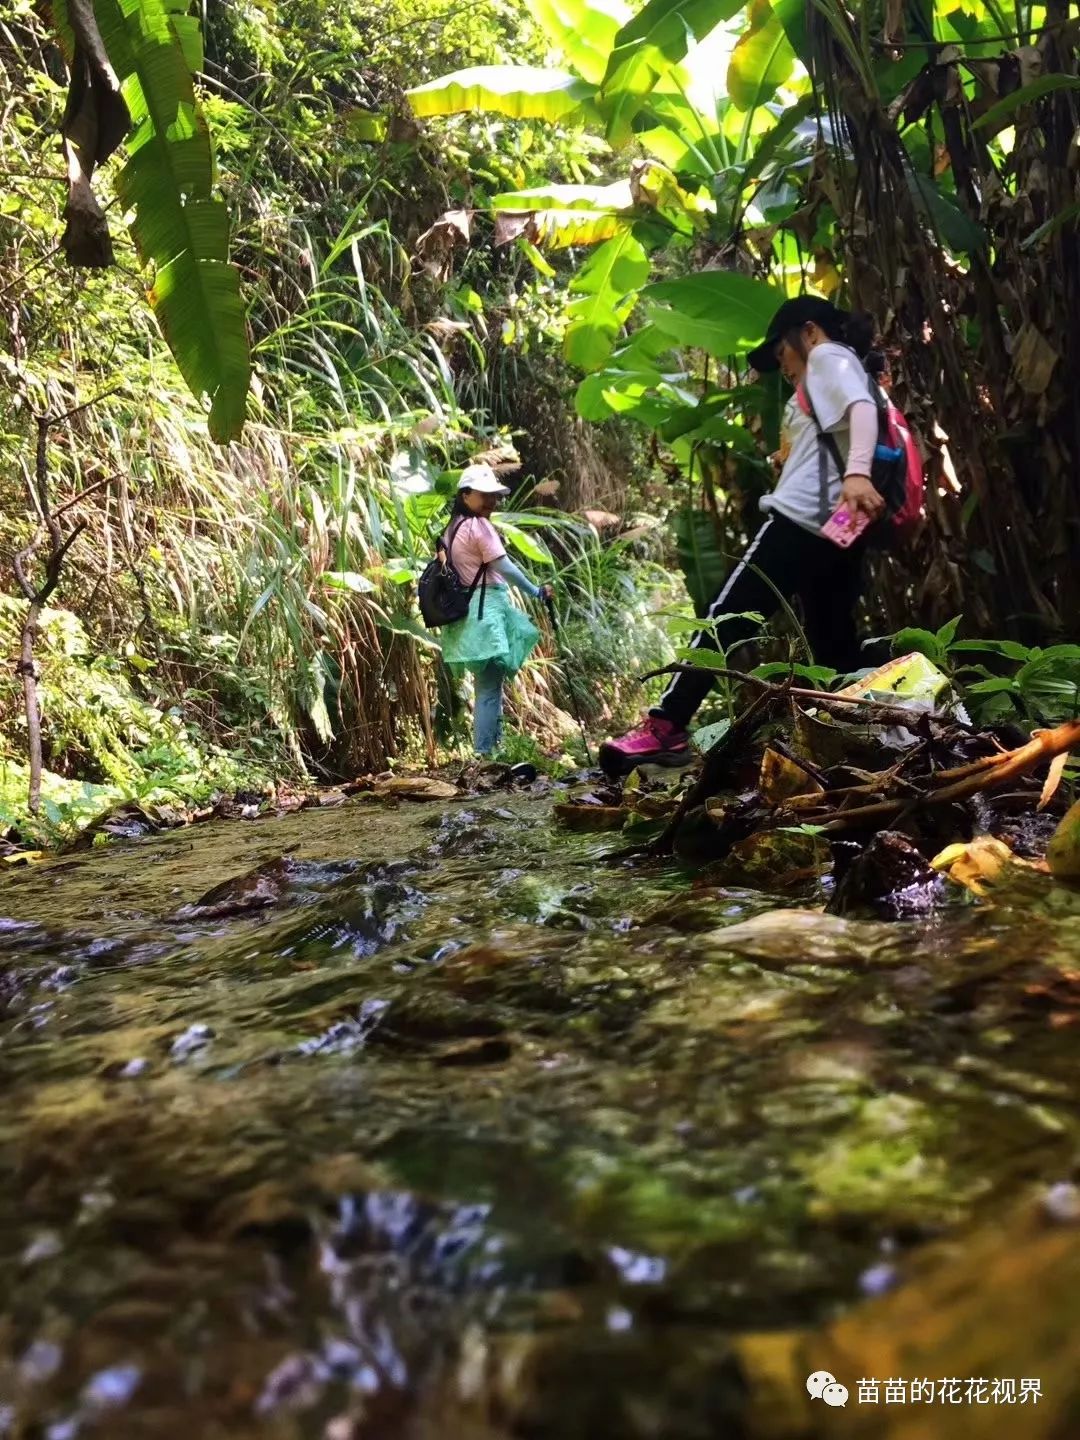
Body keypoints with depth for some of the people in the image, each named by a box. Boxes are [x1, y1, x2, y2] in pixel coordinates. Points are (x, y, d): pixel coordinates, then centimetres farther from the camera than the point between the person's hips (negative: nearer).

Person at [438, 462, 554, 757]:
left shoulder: (453, 527, 16)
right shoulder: (479, 525, -11)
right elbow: (505, 568, -16)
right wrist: (537, 592, -8)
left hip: (466, 609, 10)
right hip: (485, 610, -10)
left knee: (487, 686, 15)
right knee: (489, 688, -8)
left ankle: (490, 749, 20)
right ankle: (485, 753, -7)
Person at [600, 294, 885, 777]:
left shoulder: (829, 357, 5)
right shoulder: (833, 376, 32)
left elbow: (864, 408, -16)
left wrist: (856, 472, -33)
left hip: (801, 520, -10)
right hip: (836, 531, 10)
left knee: (726, 619, -13)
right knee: (834, 646, 8)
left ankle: (665, 728, -17)